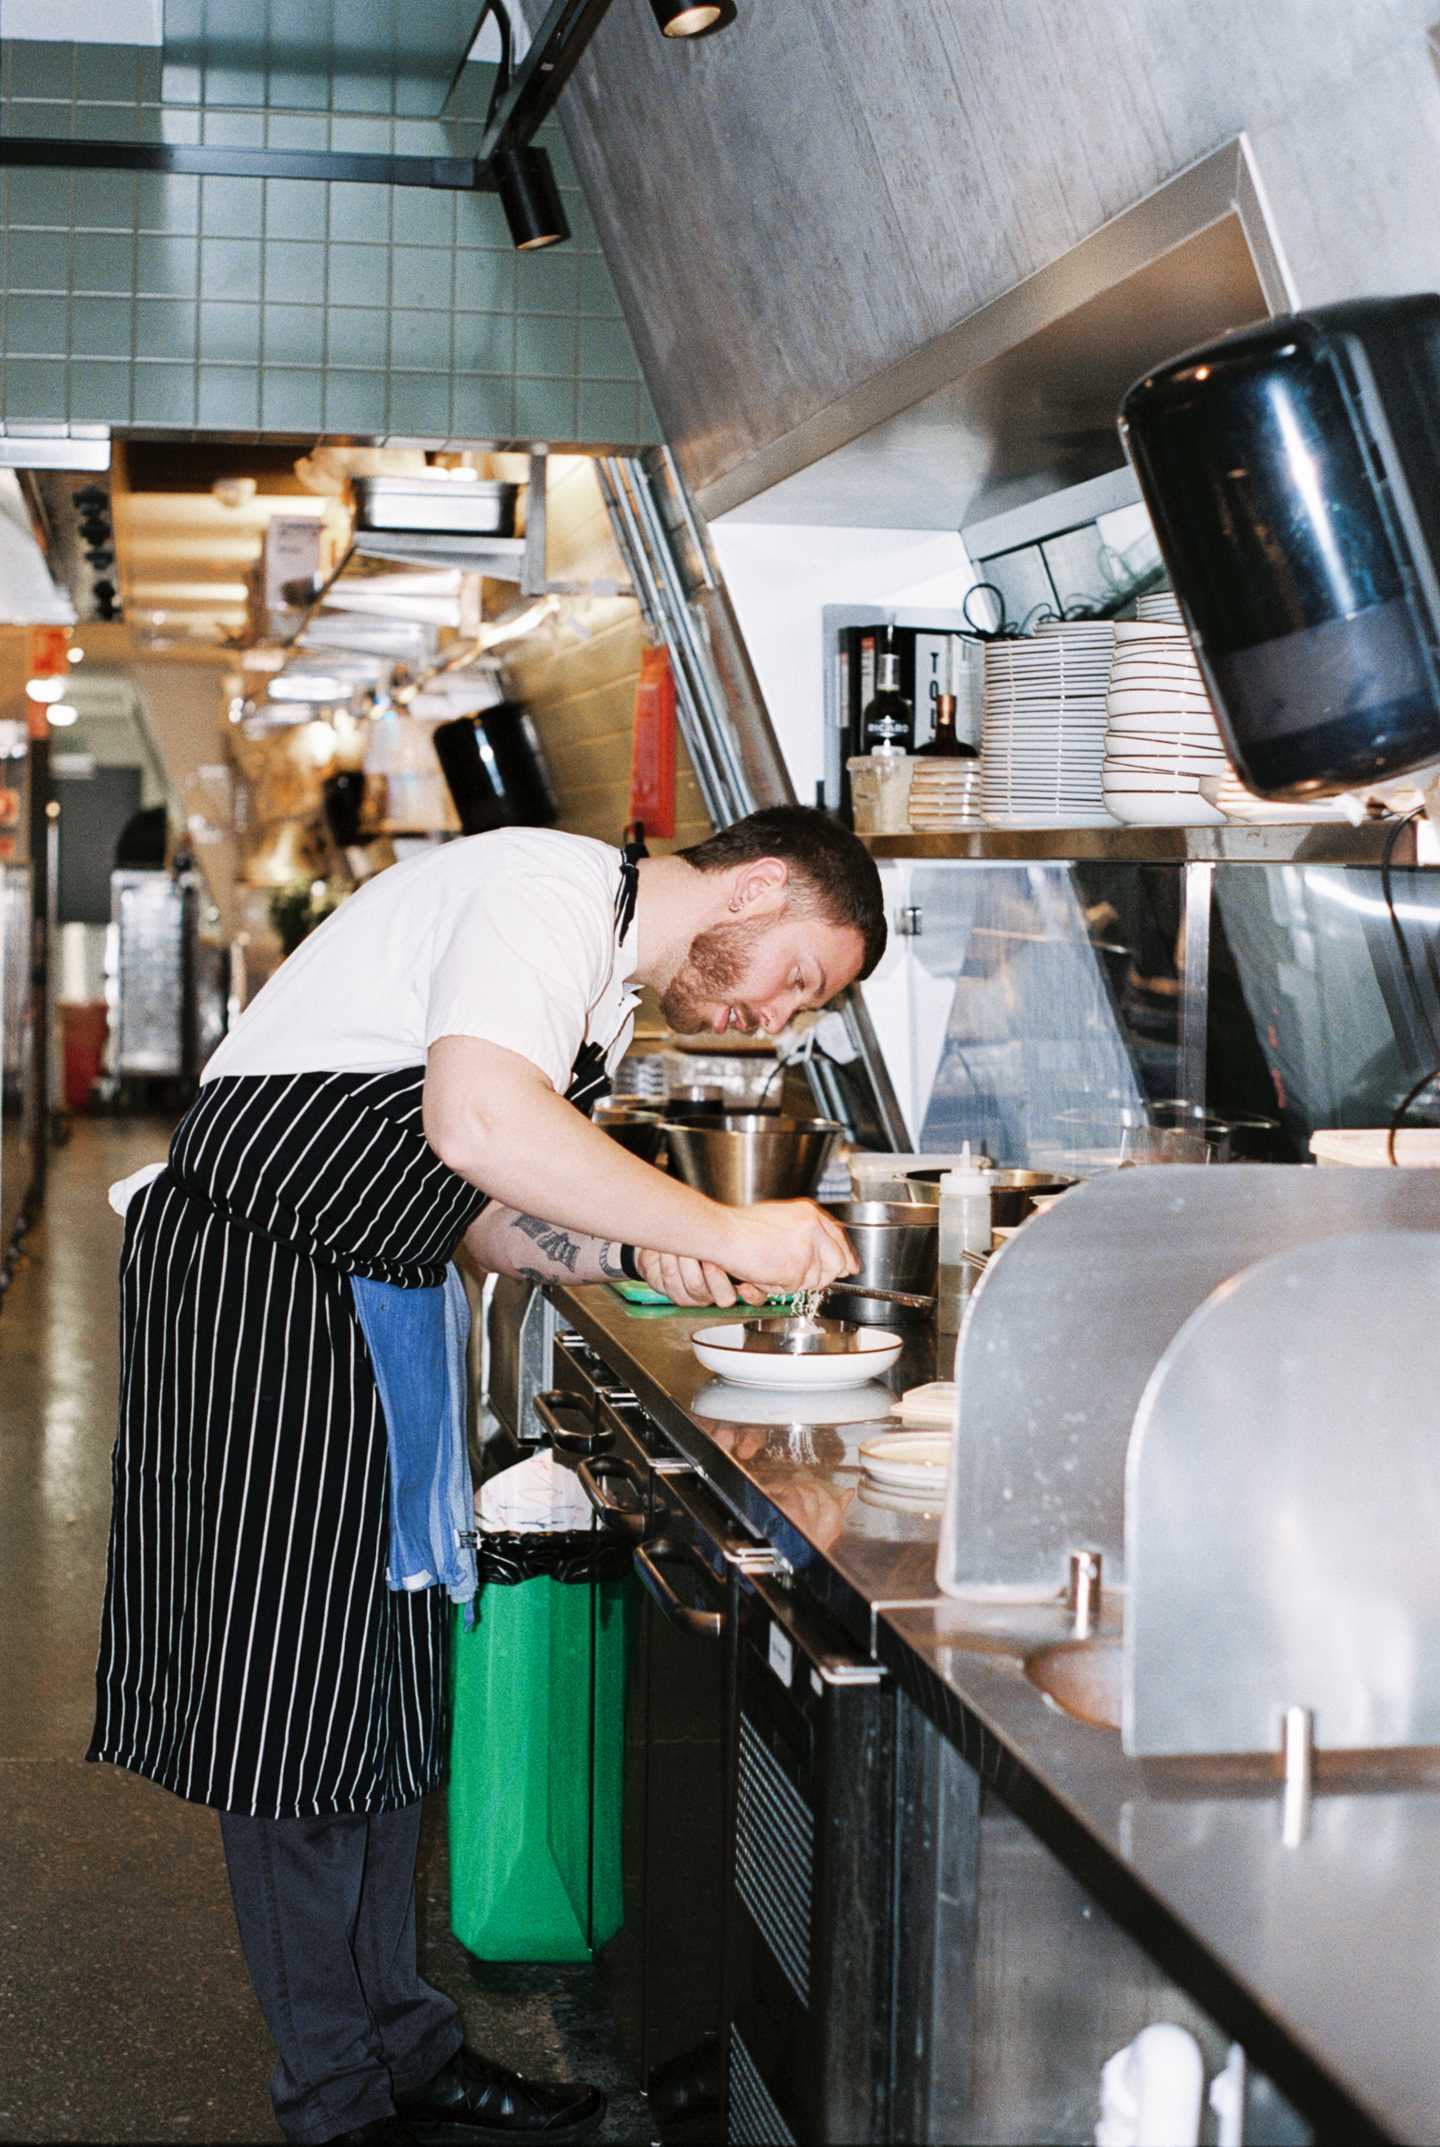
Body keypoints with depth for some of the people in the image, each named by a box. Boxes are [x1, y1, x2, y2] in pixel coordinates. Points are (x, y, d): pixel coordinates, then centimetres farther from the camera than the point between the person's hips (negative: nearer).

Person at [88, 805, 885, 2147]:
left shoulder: (609, 992, 15)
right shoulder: (552, 891, -17)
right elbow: (477, 1125, -34)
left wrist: (635, 1256, -2)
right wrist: (725, 1230, -27)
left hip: (368, 1312, 10)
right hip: (246, 1286, -10)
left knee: (380, 1681, 13)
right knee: (293, 1693, -3)